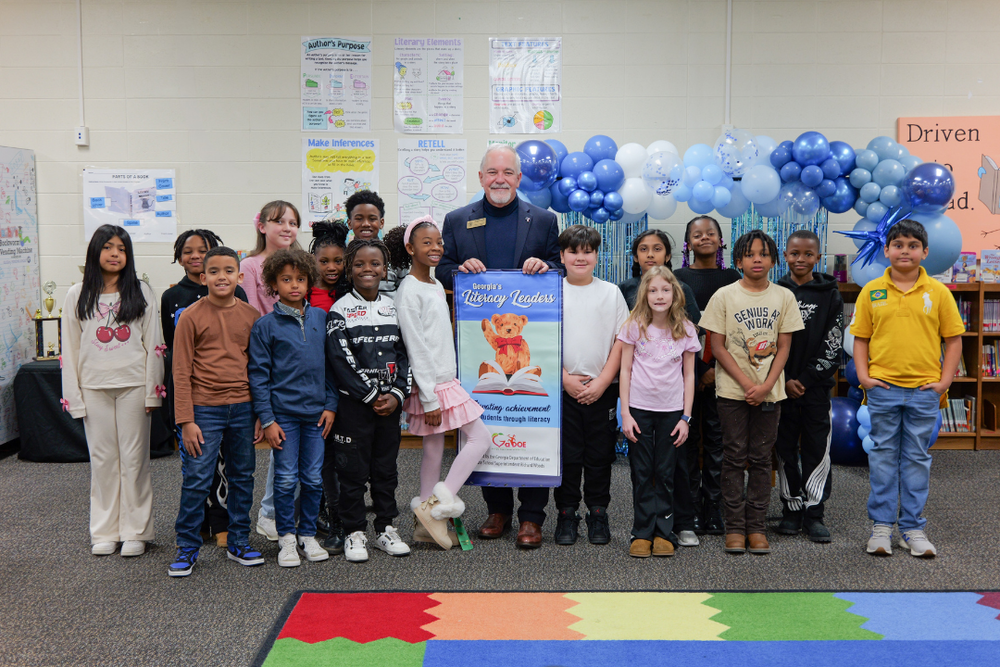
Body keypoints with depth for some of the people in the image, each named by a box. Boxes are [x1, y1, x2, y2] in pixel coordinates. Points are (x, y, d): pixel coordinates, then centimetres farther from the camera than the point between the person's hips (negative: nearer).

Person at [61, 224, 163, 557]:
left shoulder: (141, 293, 4)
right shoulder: (77, 296, 7)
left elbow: (153, 345, 3)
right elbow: (70, 349, 6)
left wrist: (153, 391, -3)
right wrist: (73, 397, 1)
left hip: (133, 386, -1)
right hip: (94, 388, 1)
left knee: (134, 458, 2)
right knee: (102, 460, 6)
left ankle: (135, 531, 11)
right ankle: (105, 532, 16)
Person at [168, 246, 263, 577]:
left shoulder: (251, 316, 5)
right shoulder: (191, 316, -5)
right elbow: (181, 372, -5)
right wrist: (186, 421, -9)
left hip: (243, 408, 4)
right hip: (204, 409, -3)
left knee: (242, 478, 11)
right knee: (196, 480, -2)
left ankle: (239, 543, 24)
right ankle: (187, 548, 12)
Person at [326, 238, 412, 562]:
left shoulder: (393, 307, 9)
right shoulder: (340, 310, -5)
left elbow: (404, 353, 7)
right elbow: (340, 359, -12)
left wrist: (397, 393, -6)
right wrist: (371, 396, -13)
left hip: (390, 401, 4)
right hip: (354, 402, -4)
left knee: (386, 466, 11)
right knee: (353, 469, 2)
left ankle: (385, 528, 22)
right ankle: (354, 532, 13)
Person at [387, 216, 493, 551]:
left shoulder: (437, 286, 14)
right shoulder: (409, 290, -13)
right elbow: (415, 348, -16)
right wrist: (429, 398, -18)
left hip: (447, 380, 8)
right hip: (431, 384, -8)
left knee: (434, 446, 9)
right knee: (480, 437, -7)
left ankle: (426, 521, 15)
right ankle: (439, 504, -3)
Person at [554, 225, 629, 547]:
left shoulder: (611, 293, 5)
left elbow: (621, 341, 2)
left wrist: (602, 381, -7)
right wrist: (565, 378, -8)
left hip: (602, 388, 1)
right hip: (561, 387, 0)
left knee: (599, 454, 5)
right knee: (566, 453, 2)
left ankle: (598, 514, 17)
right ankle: (566, 514, 14)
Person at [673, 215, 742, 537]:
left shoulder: (732, 278, 9)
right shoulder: (678, 278, 6)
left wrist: (717, 368, -7)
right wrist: (699, 369, -6)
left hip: (721, 371, 1)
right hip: (686, 369, -1)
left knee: (717, 437, 2)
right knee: (687, 437, 0)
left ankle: (715, 510, 8)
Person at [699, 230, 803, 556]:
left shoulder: (784, 297, 5)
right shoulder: (724, 296, -1)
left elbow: (783, 347, 3)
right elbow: (718, 346, -3)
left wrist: (766, 385, -11)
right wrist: (746, 383, -11)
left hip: (769, 391, 2)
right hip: (733, 390, -1)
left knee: (761, 458, 5)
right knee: (735, 457, 1)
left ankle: (756, 527, 11)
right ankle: (734, 527, 8)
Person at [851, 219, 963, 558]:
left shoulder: (938, 292, 2)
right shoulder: (871, 291, 3)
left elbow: (953, 339, 5)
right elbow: (861, 338, 6)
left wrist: (945, 381, -2)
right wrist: (863, 376, -4)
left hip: (924, 390, 0)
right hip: (883, 388, 0)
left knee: (917, 459, 8)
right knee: (883, 456, 6)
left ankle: (912, 528, 16)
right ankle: (881, 525, 15)